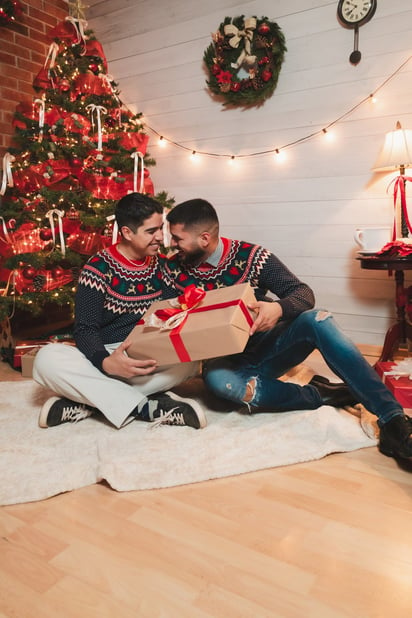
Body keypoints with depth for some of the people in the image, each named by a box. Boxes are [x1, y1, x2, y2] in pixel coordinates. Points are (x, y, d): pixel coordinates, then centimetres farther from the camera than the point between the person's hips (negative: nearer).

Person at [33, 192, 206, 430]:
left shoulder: (161, 265, 5)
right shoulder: (99, 268, -7)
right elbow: (85, 329, -13)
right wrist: (105, 362, -34)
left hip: (149, 358, 3)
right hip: (104, 357, -2)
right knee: (47, 359, -30)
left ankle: (87, 404, -25)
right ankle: (145, 407, -32)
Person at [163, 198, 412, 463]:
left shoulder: (249, 256, -8)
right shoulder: (174, 270, -2)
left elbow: (304, 294, -10)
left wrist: (279, 308, -33)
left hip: (267, 347, 0)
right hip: (226, 360, 0)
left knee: (316, 319, -28)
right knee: (217, 379, -36)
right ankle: (322, 394, -19)